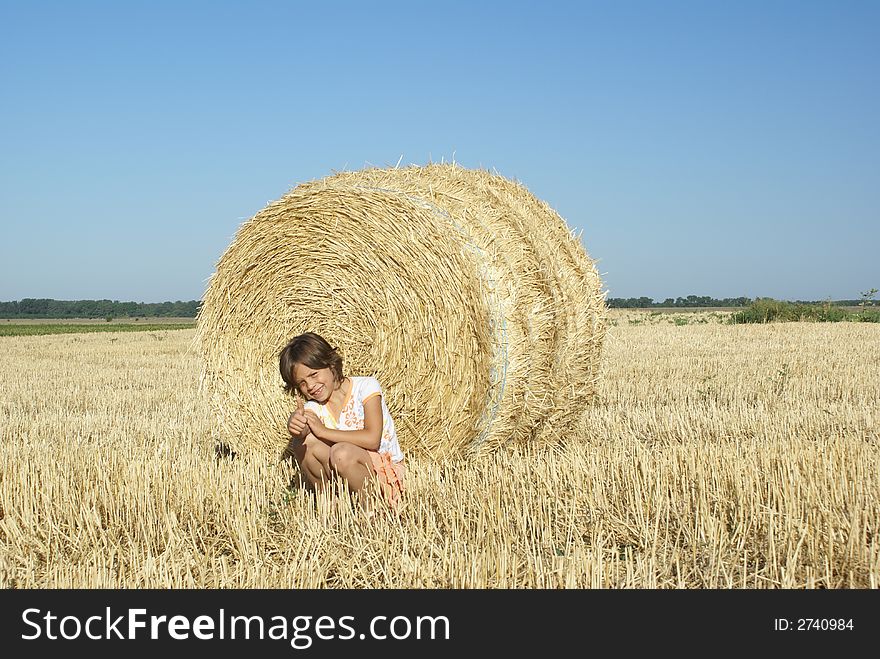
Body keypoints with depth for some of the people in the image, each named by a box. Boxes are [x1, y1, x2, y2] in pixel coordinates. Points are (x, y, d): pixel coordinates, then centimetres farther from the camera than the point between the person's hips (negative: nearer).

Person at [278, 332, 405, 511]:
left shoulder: (366, 387, -9)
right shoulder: (313, 407, 2)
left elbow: (373, 439, -23)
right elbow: (302, 430, -24)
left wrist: (323, 431, -22)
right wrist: (295, 422, -48)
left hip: (386, 472, -4)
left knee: (342, 453, -34)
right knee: (305, 441, -19)